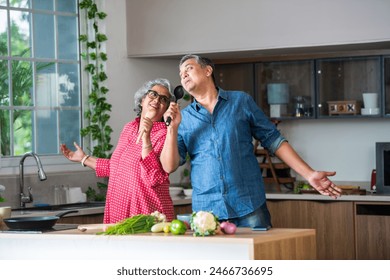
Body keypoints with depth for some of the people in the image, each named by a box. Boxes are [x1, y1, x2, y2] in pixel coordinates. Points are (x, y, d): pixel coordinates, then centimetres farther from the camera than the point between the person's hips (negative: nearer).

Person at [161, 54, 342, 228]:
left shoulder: (241, 101, 6)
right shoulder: (183, 118, 9)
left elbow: (273, 140, 7)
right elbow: (169, 166, 3)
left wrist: (310, 175, 1)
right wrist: (172, 128, -11)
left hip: (249, 206, -1)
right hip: (206, 210, 1)